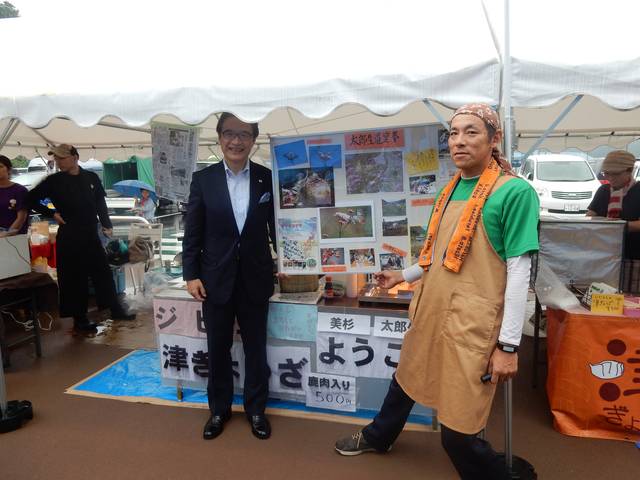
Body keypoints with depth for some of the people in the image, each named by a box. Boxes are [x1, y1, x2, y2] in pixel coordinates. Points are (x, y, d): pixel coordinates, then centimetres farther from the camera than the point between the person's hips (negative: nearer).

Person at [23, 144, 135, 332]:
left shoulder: (91, 178, 4)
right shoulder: (53, 181, -2)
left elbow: (101, 203, 12)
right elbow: (31, 200, 6)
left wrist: (106, 225, 9)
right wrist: (52, 214, -4)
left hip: (91, 234, 3)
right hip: (69, 237, -3)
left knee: (103, 272, 8)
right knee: (75, 278, 3)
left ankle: (116, 310, 18)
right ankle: (79, 319, 14)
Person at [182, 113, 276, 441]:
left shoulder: (267, 178, 0)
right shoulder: (203, 179, -1)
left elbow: (276, 226, 5)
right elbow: (192, 233, 0)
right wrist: (191, 274, -5)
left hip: (255, 279, 0)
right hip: (216, 279, 0)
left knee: (255, 349, 12)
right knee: (218, 349, 13)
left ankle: (256, 409, 31)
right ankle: (219, 409, 33)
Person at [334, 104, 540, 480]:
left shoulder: (515, 191, -13)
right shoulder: (451, 189, 9)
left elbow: (519, 272, -15)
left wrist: (508, 344, -15)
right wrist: (404, 275, 25)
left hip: (471, 324, -7)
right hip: (432, 312, 7)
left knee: (459, 433, 0)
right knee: (405, 378, 27)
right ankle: (377, 437, 54)